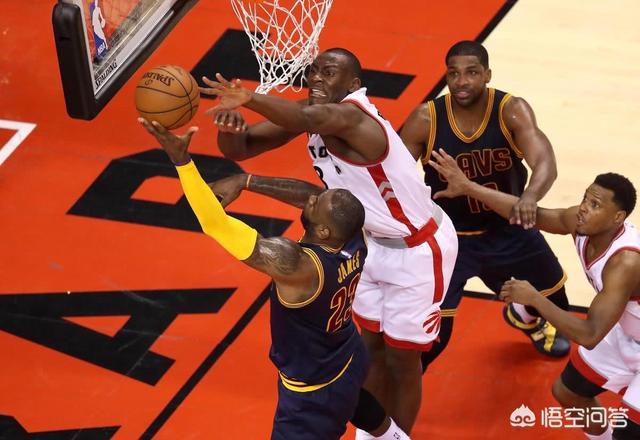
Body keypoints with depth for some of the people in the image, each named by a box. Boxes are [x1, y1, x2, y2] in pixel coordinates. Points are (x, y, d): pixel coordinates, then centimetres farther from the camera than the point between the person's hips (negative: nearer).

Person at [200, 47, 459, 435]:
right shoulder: (313, 113, -7)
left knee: (402, 359, 5)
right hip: (377, 244, 8)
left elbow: (305, 119, -57)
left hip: (419, 251, -8)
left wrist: (249, 98, -75)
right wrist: (229, 126, -34)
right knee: (373, 348, 20)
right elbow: (240, 149, -10)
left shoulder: (350, 115, -32)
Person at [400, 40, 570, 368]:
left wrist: (530, 197, -59)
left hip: (508, 227, 2)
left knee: (555, 298, 22)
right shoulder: (425, 120, -21)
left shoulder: (512, 111, -23)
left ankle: (524, 317, 60)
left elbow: (545, 164, -37)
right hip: (449, 234, -2)